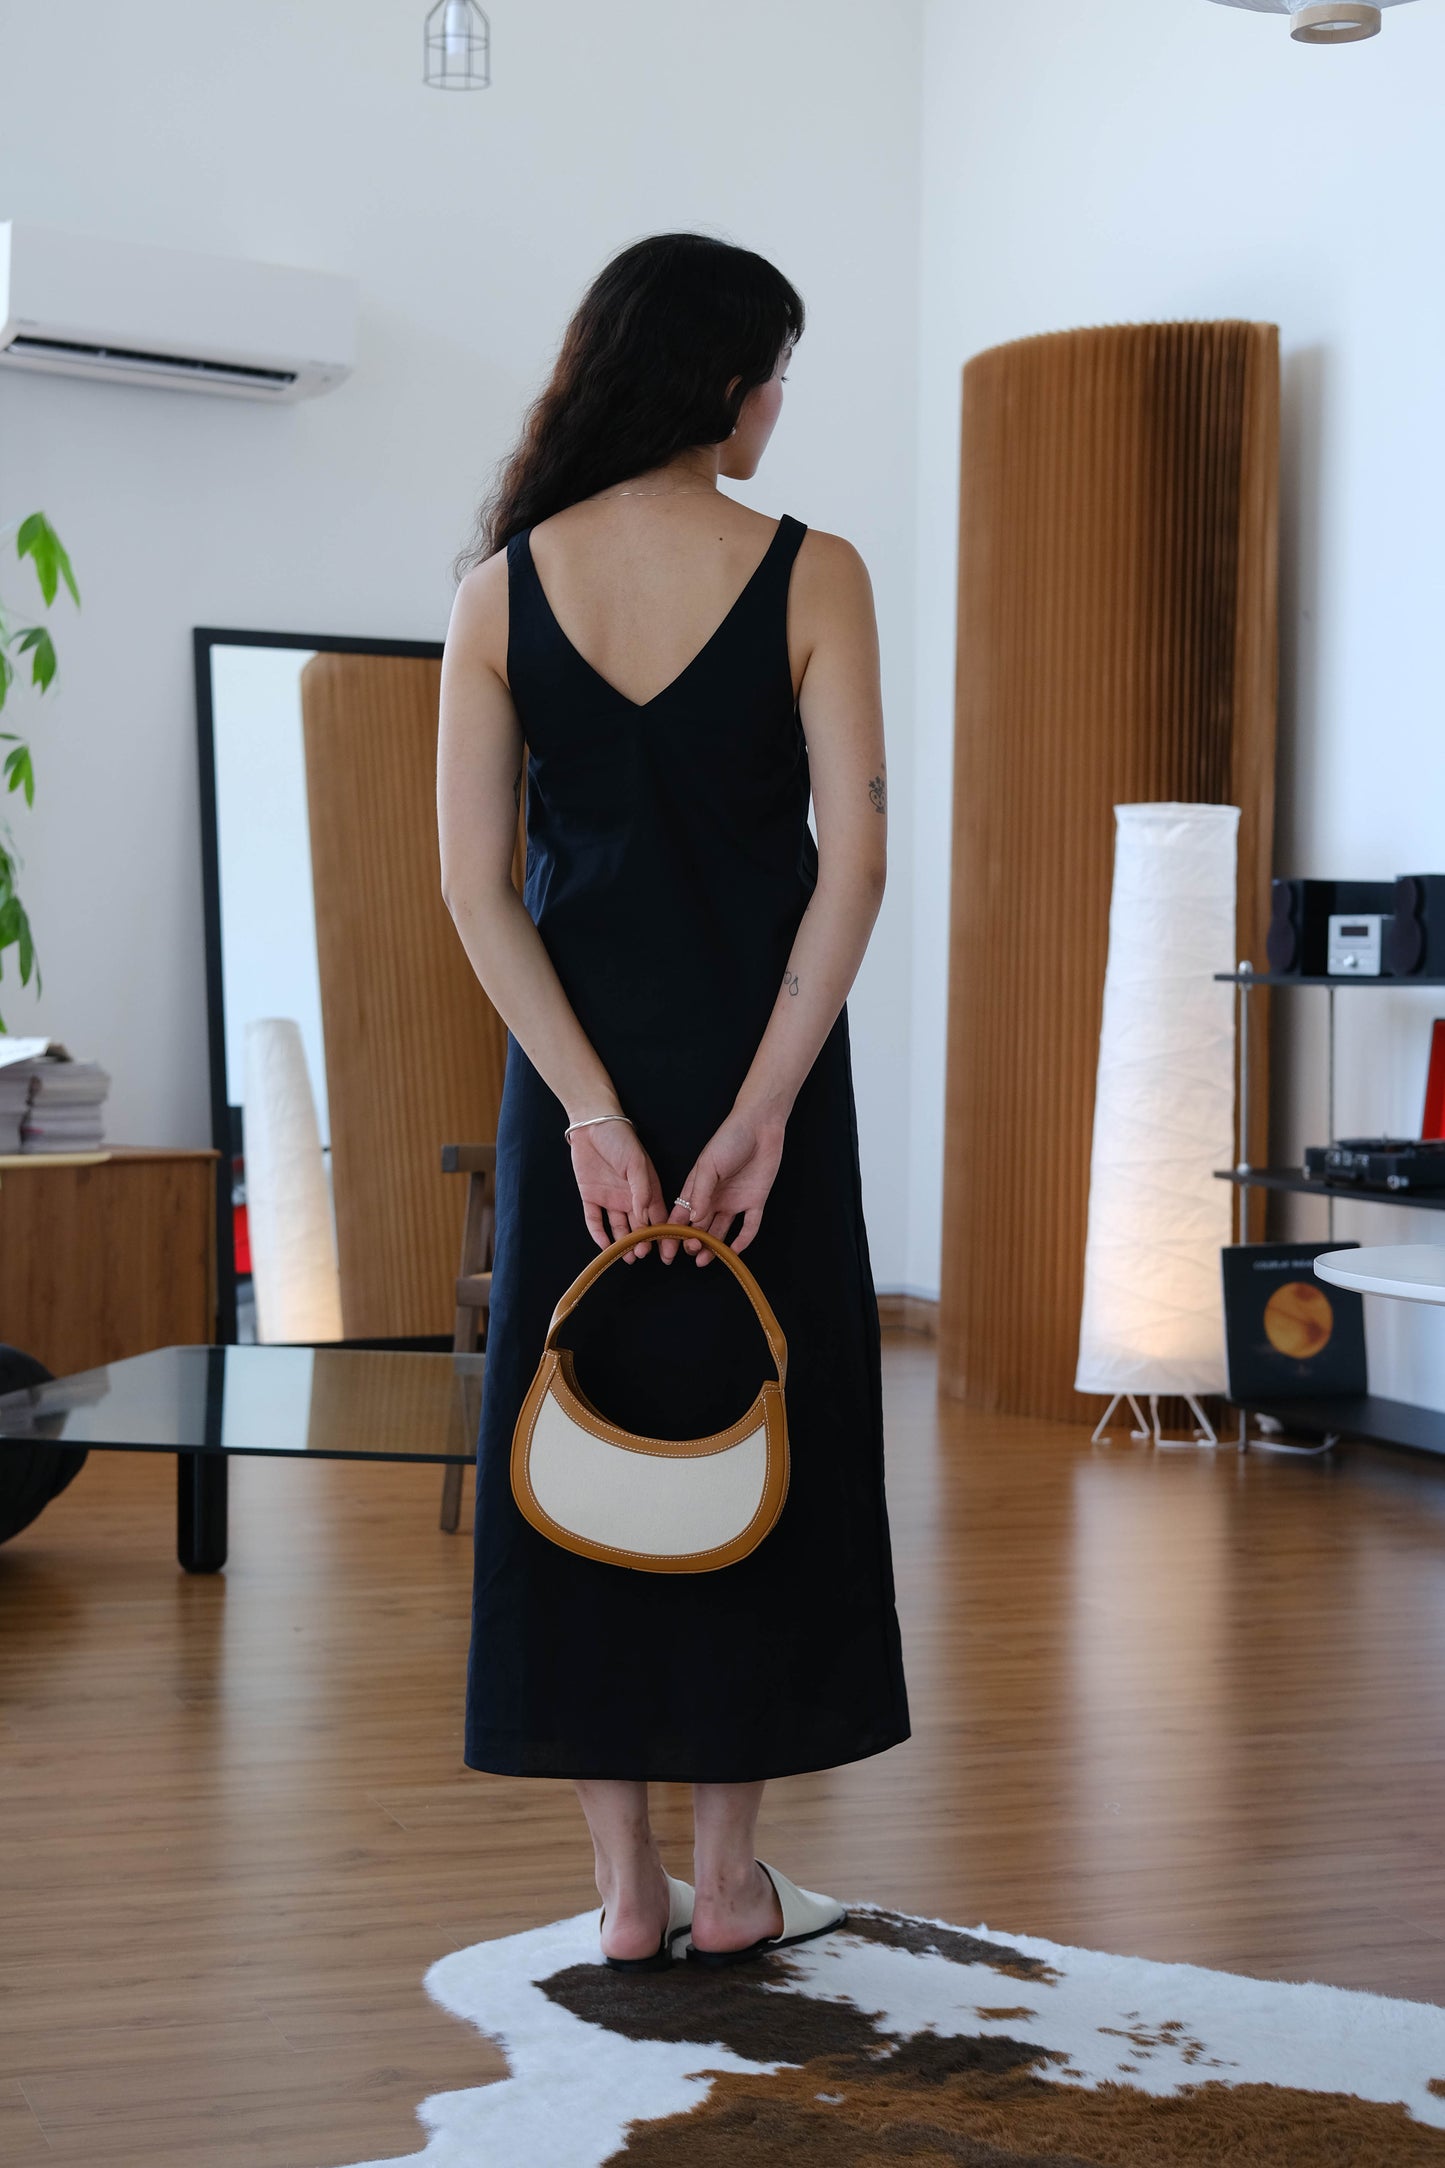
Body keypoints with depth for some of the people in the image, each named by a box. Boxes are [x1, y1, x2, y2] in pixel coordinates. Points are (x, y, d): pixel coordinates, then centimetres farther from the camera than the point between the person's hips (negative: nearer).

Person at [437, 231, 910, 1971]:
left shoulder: (503, 585, -1)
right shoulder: (811, 575, -7)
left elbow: (473, 881, -6)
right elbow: (855, 859, -14)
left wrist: (592, 1107, -8)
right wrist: (764, 1107, -13)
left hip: (577, 1065, 2)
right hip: (760, 1056, -2)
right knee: (756, 1434, 9)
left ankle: (626, 1887, 14)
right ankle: (730, 1876, 17)